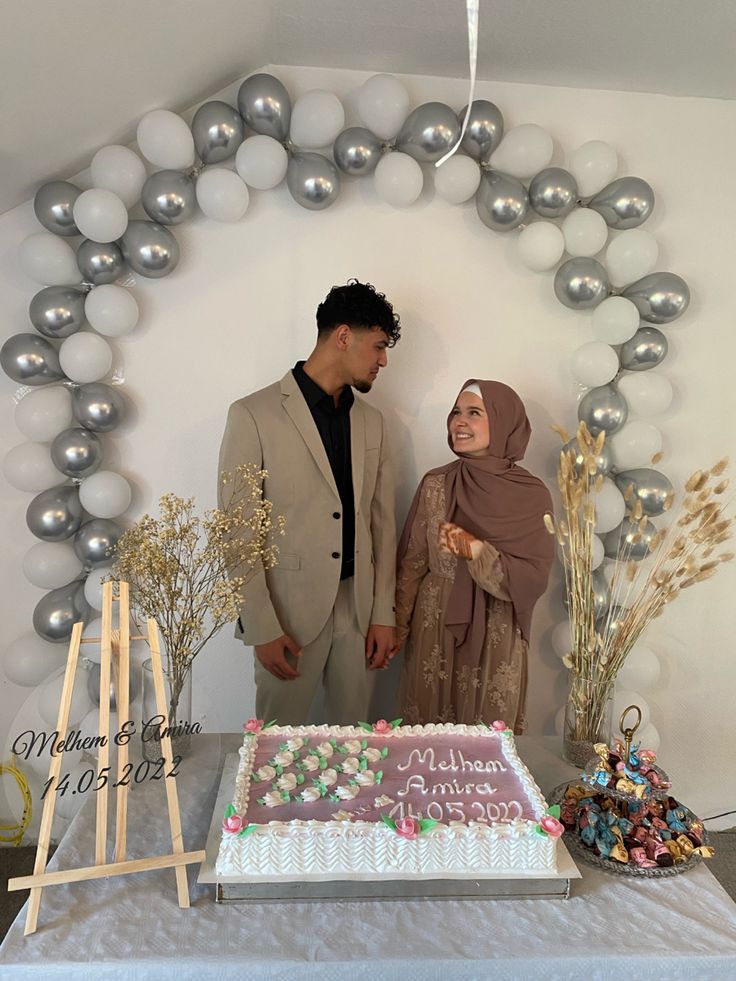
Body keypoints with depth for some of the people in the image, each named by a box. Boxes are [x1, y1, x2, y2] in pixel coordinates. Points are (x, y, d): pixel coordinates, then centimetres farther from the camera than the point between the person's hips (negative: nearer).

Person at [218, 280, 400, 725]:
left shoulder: (372, 421, 9)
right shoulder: (254, 414, -8)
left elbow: (382, 523, 10)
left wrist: (384, 614, 6)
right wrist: (262, 629, -11)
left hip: (359, 608, 5)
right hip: (290, 609, -4)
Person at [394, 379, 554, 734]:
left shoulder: (531, 495, -10)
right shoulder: (435, 484, -4)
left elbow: (532, 580, -13)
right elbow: (411, 564, 1)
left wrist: (476, 549, -26)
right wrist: (397, 626, 2)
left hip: (495, 638, -1)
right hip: (433, 630, 2)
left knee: (490, 727, 15)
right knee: (428, 726, 15)